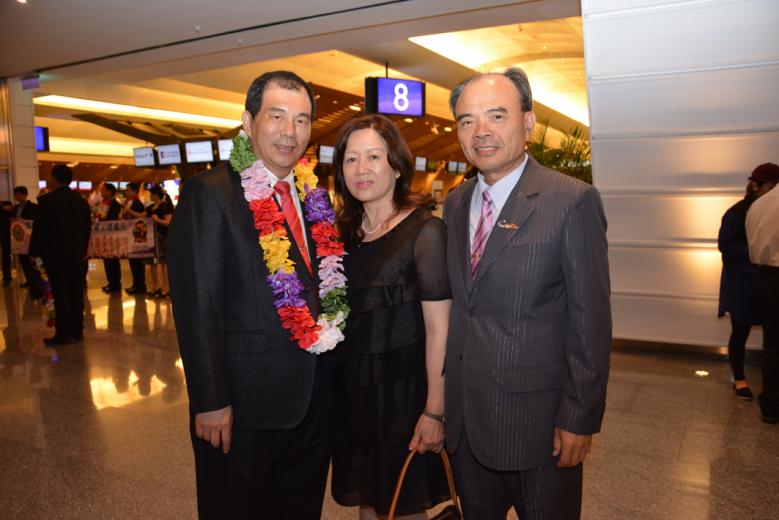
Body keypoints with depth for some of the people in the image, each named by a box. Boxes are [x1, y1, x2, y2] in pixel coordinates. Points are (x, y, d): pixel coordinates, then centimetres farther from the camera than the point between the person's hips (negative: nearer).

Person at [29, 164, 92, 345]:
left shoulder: (46, 200, -11)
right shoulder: (82, 201, 6)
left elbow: (39, 229, -9)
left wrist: (35, 252, 0)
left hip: (55, 254, -5)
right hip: (76, 254, 5)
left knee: (60, 295, -3)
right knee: (76, 293, 9)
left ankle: (63, 334, 1)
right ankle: (77, 330, 15)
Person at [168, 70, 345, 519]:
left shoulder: (314, 196, 6)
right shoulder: (210, 193, -13)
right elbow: (196, 306, -16)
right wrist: (210, 401, -17)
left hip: (314, 397, 6)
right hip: (246, 401, -6)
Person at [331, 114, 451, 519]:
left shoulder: (424, 231, -13)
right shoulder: (345, 232, 4)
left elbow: (438, 329, -15)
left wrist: (434, 410, -17)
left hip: (402, 390, -5)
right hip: (351, 389, 5)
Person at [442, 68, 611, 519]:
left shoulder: (572, 201, -13)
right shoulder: (455, 204, 6)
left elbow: (590, 323, -13)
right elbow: (456, 304, 9)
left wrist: (580, 419, -13)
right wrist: (442, 397, 8)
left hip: (538, 419, -5)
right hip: (465, 418, 6)